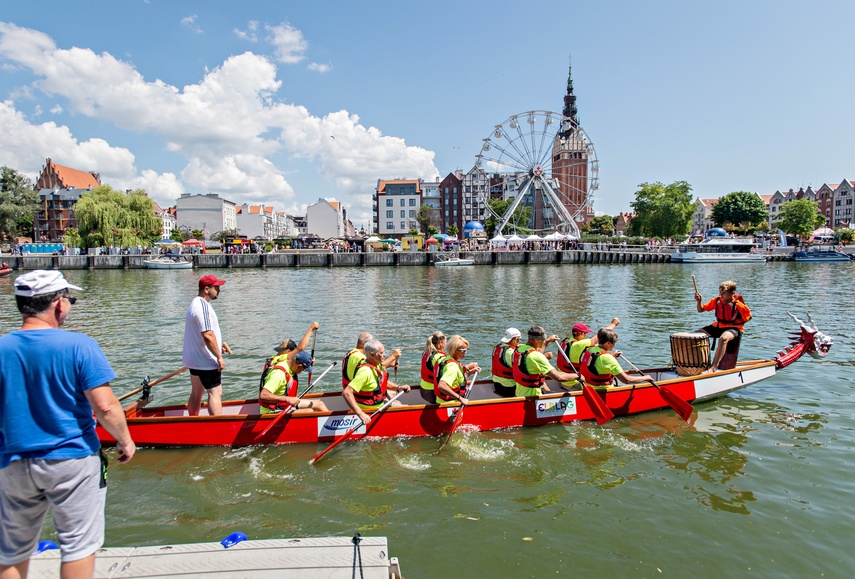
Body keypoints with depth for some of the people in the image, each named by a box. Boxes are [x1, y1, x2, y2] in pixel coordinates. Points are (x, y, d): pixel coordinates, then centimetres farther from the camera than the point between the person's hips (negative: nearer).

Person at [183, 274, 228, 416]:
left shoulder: (195, 303, 15)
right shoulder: (203, 306, -19)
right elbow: (207, 335, -26)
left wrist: (218, 348, 17)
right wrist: (219, 357, -21)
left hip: (194, 359, 11)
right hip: (206, 361, -11)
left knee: (196, 393, 17)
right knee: (215, 392, -9)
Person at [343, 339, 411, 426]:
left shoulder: (377, 365, 0)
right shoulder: (365, 371, -29)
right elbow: (346, 393, -36)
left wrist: (398, 387, 0)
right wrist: (361, 414, -40)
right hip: (370, 411, -9)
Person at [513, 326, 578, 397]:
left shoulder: (519, 348, 1)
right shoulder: (536, 356, -26)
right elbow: (558, 377, -26)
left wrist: (548, 340, 34)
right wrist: (577, 376, -11)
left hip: (519, 392, 9)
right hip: (531, 396, -9)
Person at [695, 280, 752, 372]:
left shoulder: (738, 304, -15)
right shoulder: (717, 300, -3)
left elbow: (748, 317, -2)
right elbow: (701, 310, 3)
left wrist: (738, 322, -13)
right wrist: (699, 301, -15)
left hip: (734, 328, -6)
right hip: (718, 326, 6)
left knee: (723, 338, -39)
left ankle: (713, 368, -39)